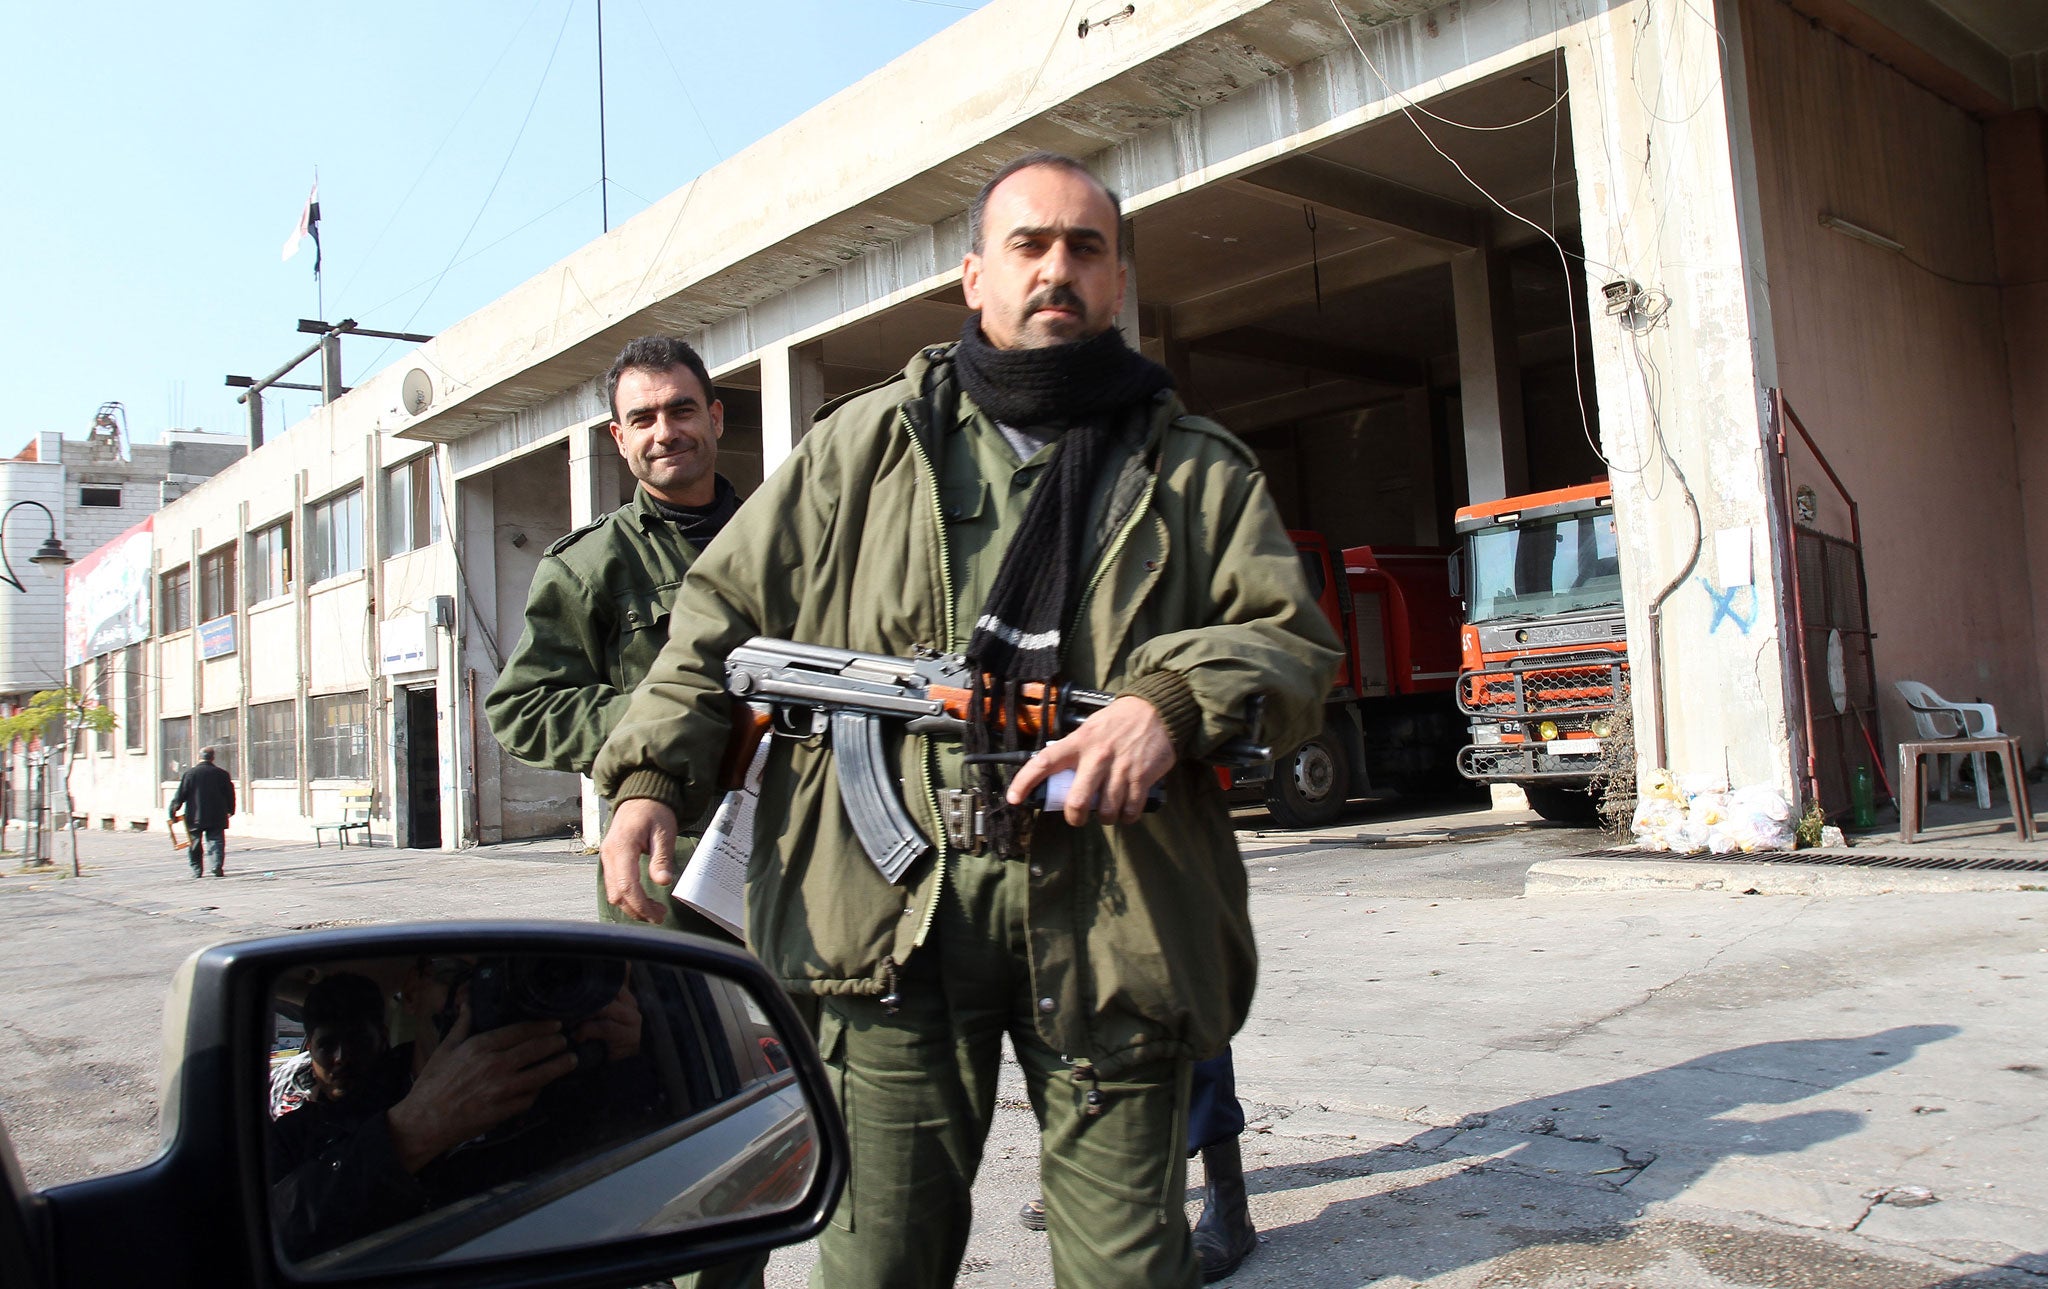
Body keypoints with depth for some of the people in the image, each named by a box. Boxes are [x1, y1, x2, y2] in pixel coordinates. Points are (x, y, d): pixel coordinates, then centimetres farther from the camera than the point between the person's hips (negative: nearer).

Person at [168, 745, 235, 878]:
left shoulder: (189, 774, -4)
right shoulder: (222, 774, 0)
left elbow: (179, 796, -4)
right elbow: (230, 794, 7)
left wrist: (173, 813, 4)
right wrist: (230, 811, 22)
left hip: (194, 818, 0)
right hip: (216, 817, 0)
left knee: (195, 845, 11)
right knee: (216, 842, 1)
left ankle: (196, 871, 14)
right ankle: (217, 866, -18)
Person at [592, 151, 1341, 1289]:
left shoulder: (1197, 471, 13)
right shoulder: (864, 445, 13)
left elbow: (1293, 642, 5)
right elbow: (725, 615, 14)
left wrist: (1169, 702, -16)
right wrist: (652, 773, 0)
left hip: (1111, 915, 1)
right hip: (891, 903, 0)